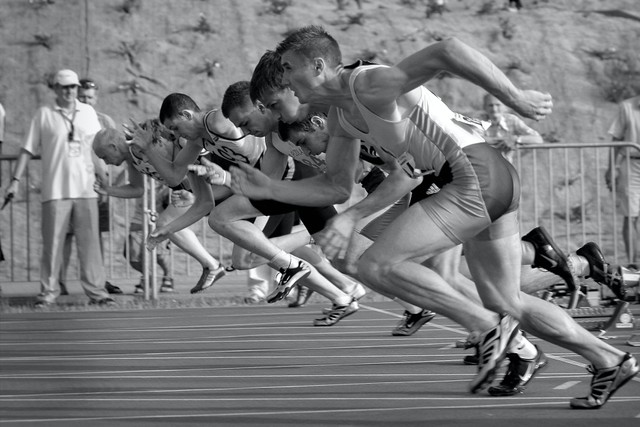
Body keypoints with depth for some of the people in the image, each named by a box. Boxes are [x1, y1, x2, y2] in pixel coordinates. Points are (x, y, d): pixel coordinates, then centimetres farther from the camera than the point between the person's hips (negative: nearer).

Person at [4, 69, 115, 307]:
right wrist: (16, 180, -1)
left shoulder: (88, 112, 11)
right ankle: (48, 292, 5)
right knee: (52, 243, -2)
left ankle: (96, 291, 4)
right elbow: (27, 150, 5)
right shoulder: (44, 114, 4)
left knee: (89, 242, 1)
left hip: (86, 189, 2)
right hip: (55, 189, -2)